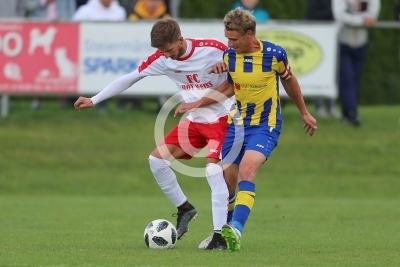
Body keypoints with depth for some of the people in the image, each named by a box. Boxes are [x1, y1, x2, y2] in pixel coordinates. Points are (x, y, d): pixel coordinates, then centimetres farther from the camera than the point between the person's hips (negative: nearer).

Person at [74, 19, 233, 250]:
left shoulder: (212, 49, -22)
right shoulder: (162, 59, -6)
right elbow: (130, 78, 1)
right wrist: (94, 100, 1)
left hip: (221, 119, -6)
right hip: (195, 120, 6)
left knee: (213, 170, -24)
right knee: (157, 159, -2)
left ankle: (220, 235, -21)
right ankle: (184, 209, 15)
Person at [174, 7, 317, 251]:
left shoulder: (274, 55, -16)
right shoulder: (229, 55, -6)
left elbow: (289, 81, 4)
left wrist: (304, 112, 16)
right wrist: (197, 104, 2)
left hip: (266, 124, -5)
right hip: (238, 123, 5)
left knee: (247, 169, -28)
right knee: (226, 178, 4)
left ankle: (237, 229, -37)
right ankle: (222, 233, 25)